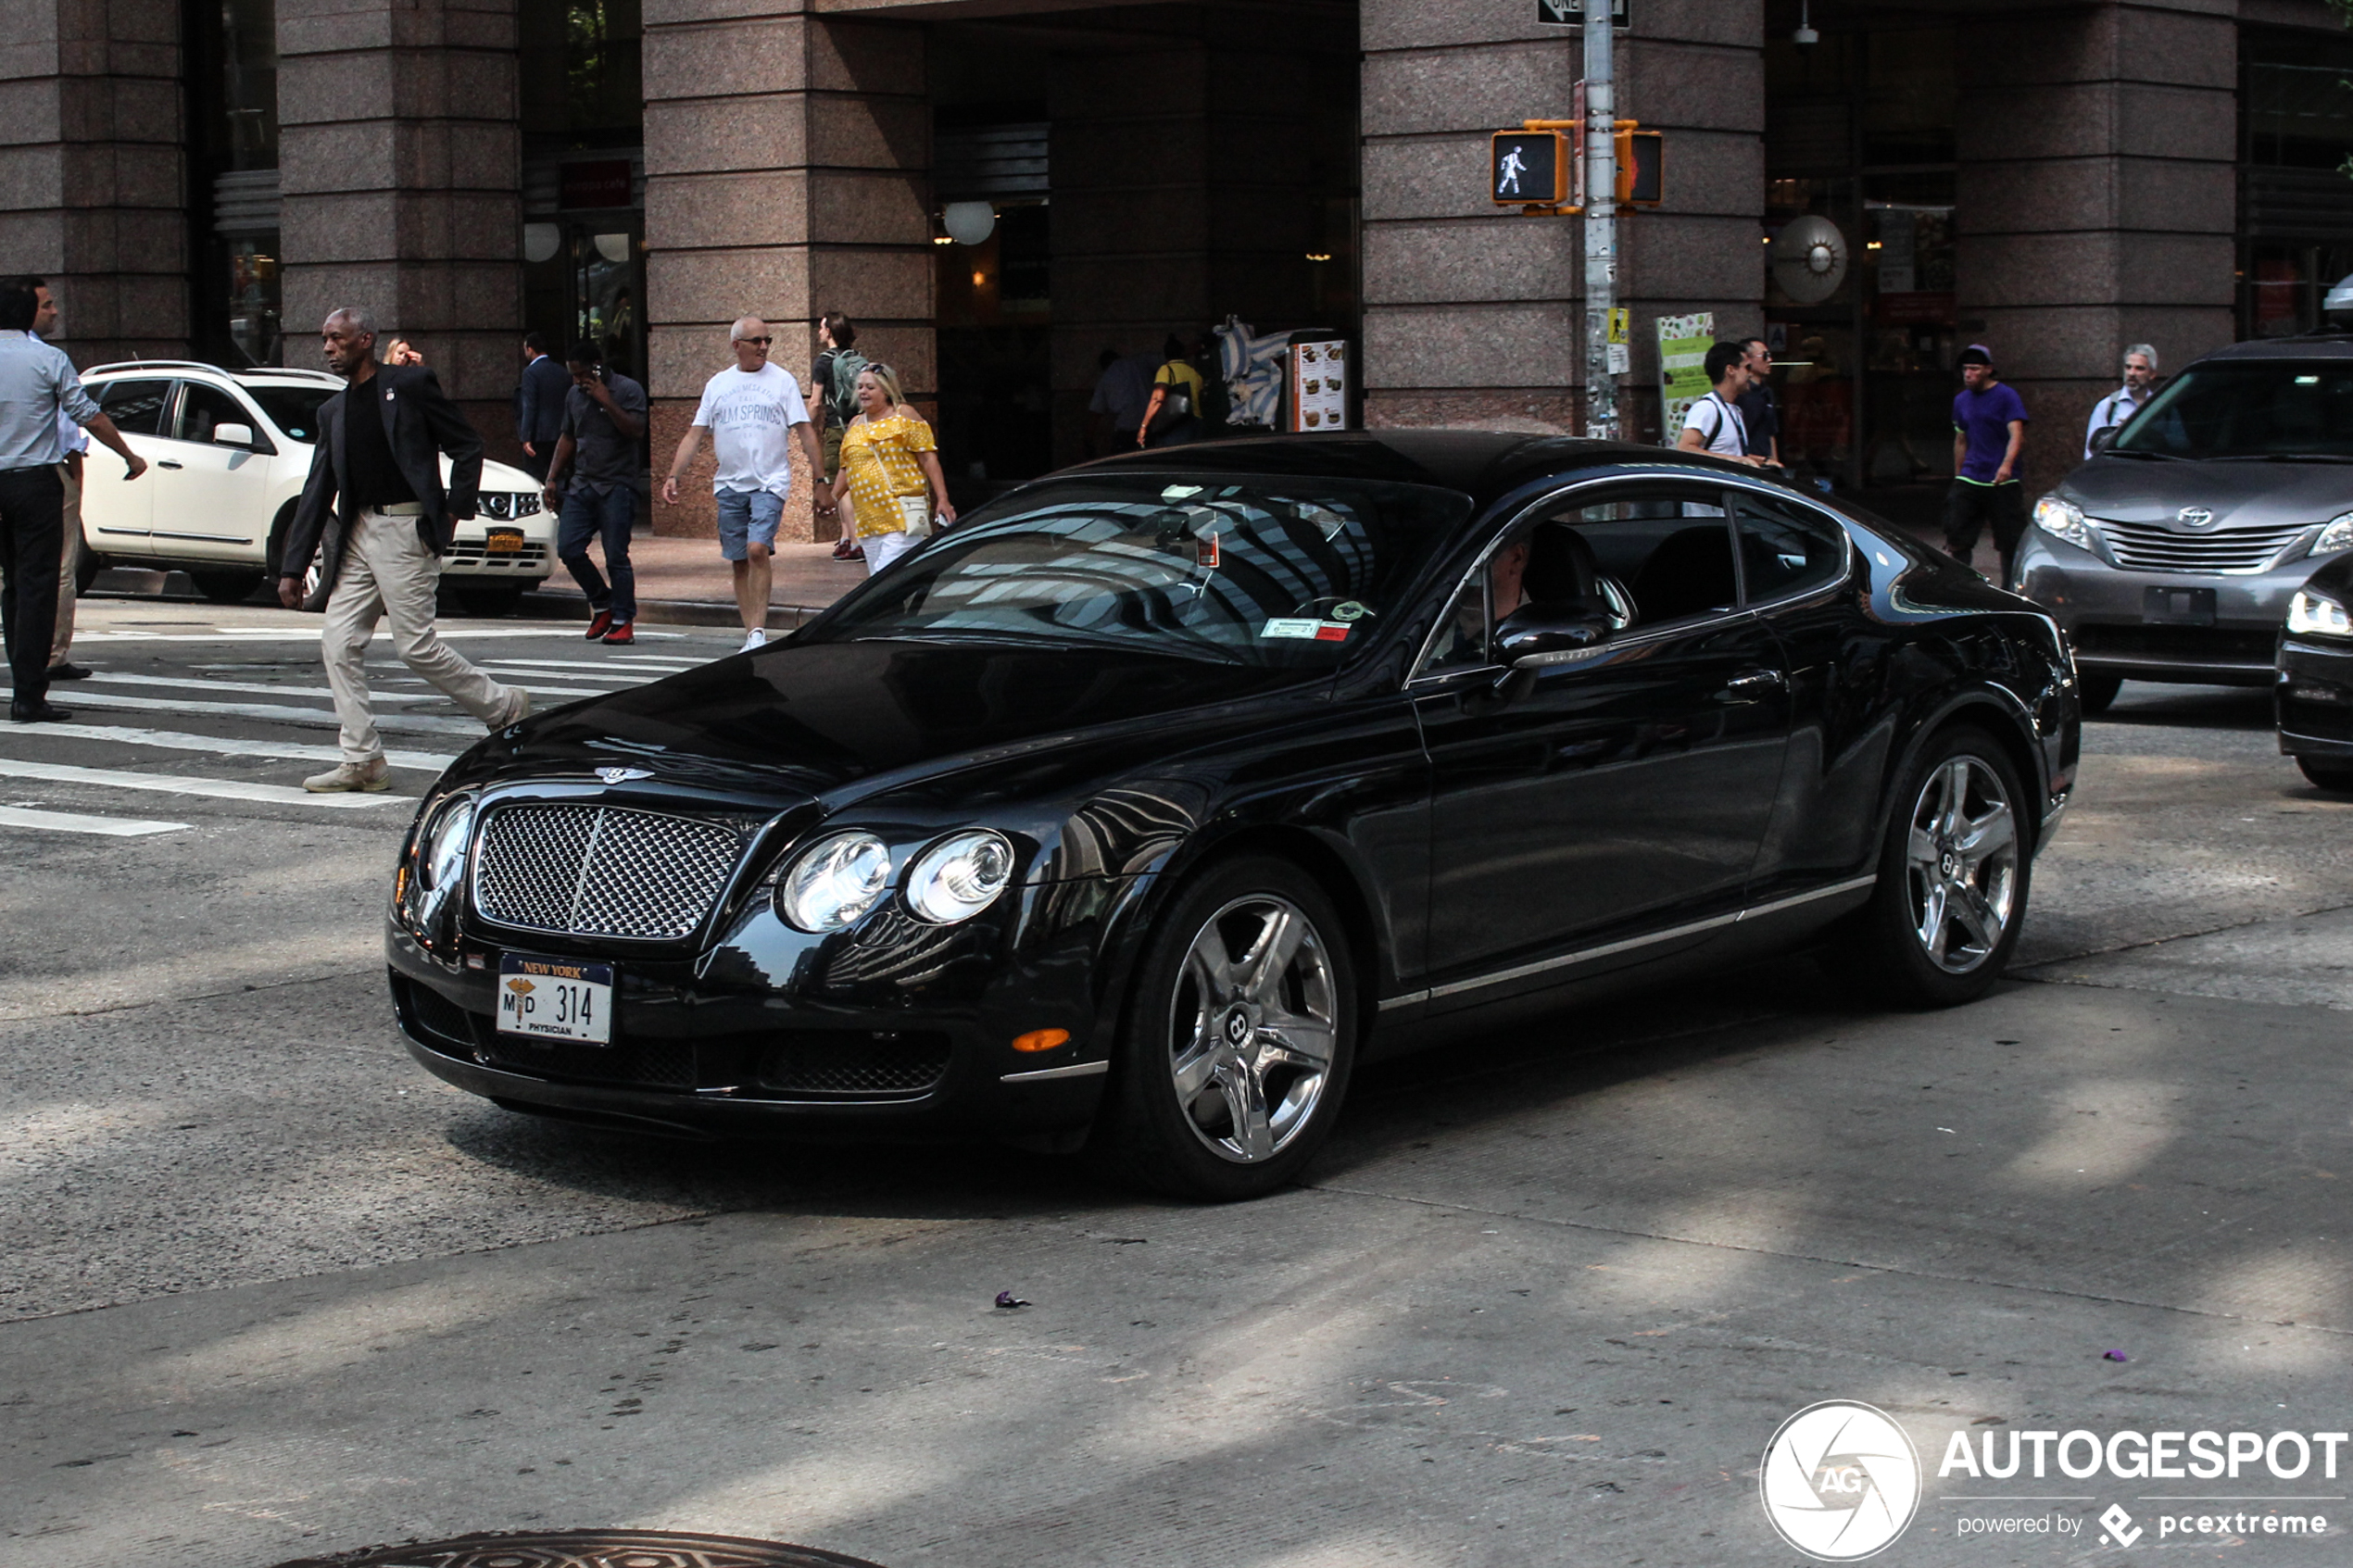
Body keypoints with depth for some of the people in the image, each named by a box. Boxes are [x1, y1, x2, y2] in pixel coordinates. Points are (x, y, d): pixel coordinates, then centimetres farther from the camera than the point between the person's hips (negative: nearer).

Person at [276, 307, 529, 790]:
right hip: (357, 533, 7)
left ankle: (504, 705, 12)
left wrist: (454, 511, -6)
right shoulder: (333, 410, 15)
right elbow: (317, 492, 15)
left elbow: (468, 446, 0)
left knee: (415, 644, -8)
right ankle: (362, 762, 3)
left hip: (406, 529, -7)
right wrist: (292, 568, 12)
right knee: (338, 645, -1)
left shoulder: (410, 384, -2)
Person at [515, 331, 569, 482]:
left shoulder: (531, 372, -10)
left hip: (538, 436, -7)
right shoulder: (562, 372, 10)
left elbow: (529, 408, -14)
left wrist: (526, 438, -14)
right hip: (559, 435, 7)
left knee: (534, 478, -5)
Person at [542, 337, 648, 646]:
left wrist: (606, 401, -18)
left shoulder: (628, 390, -3)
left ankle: (623, 621, -2)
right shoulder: (574, 394, 16)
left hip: (616, 486, -6)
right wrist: (552, 479, 17)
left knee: (616, 557, -8)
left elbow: (635, 430, -16)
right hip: (581, 484, 6)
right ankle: (601, 603, 15)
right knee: (568, 549, -4)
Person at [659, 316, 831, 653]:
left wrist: (820, 482, -3)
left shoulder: (782, 381, 3)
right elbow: (694, 436, 11)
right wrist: (673, 476, 0)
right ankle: (752, 636, 12)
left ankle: (758, 630, -19)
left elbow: (806, 432, 2)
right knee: (740, 561, 5)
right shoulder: (717, 384, 11)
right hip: (729, 484, 4)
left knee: (758, 549, -21)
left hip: (770, 482, -4)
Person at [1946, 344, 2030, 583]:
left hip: (2003, 482, -5)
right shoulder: (1961, 400, 13)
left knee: (2010, 543, 1)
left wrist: (2007, 465, -35)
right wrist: (1958, 478, 22)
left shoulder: (2006, 397, -5)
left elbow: (2016, 434, -17)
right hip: (1969, 480, 5)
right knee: (1956, 539, -5)